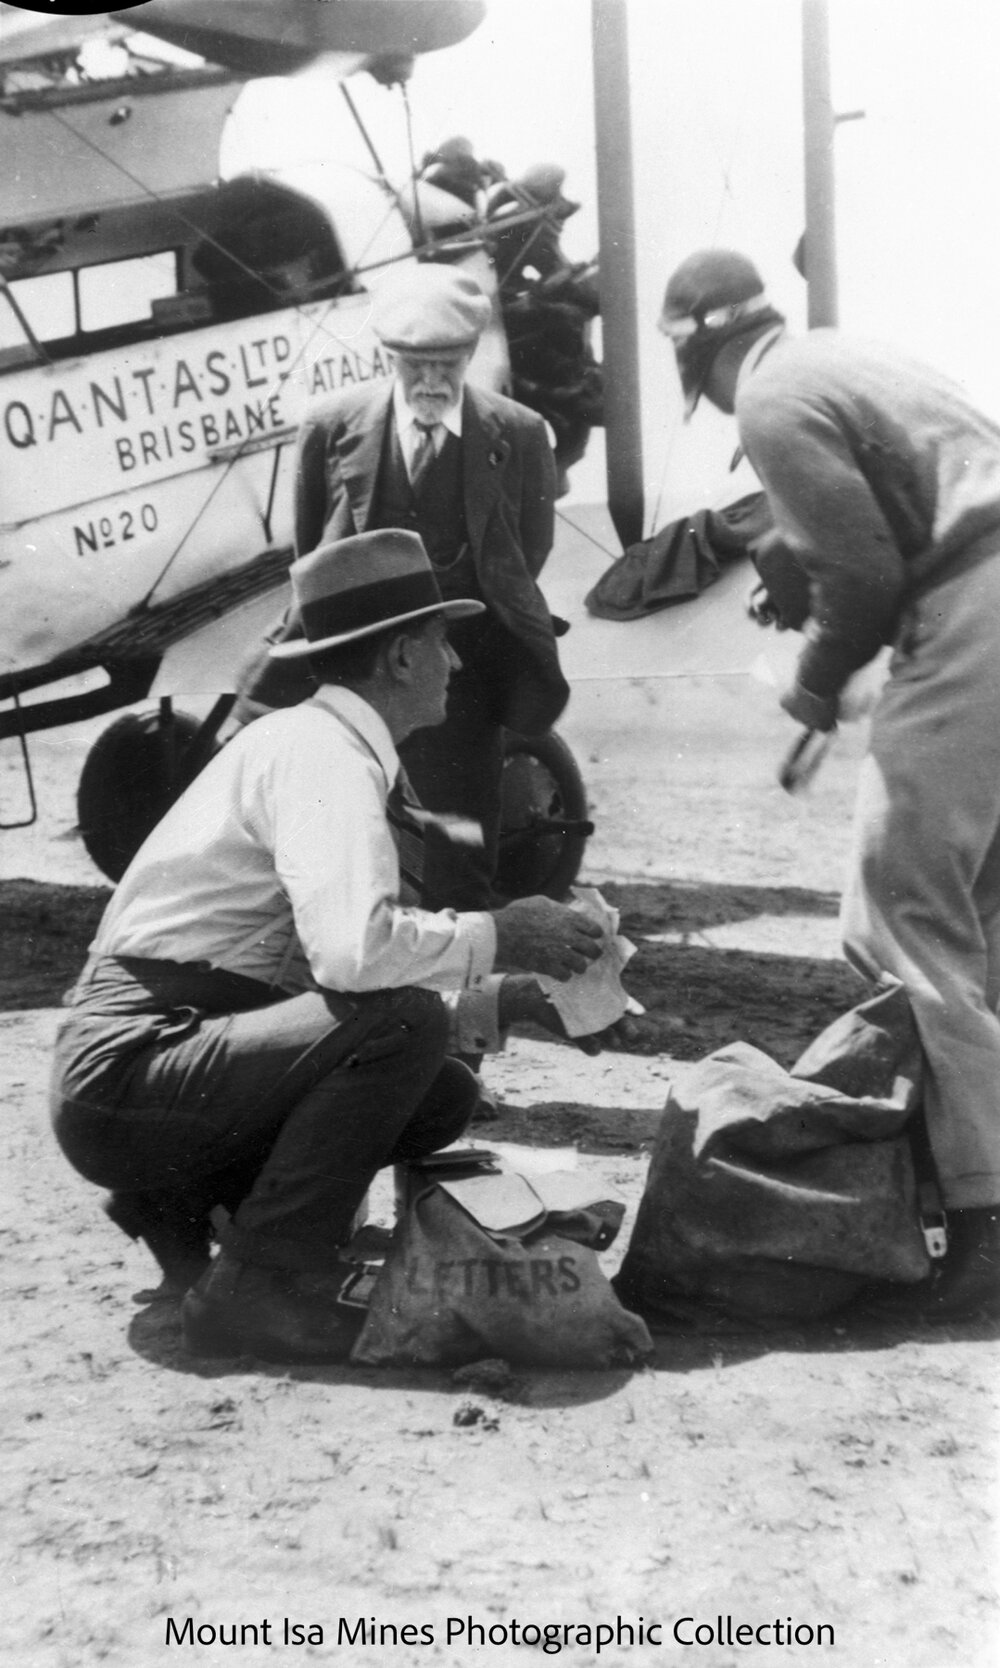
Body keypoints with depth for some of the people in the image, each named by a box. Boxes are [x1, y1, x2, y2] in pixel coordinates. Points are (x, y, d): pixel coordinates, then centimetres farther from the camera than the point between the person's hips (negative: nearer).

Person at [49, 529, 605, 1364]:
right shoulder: (318, 752, -16)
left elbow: (355, 965, 16)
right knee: (404, 1024, -25)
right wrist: (496, 936, -17)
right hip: (125, 1076, -9)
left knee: (441, 1097, 7)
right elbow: (353, 948, -32)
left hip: (175, 1057, 9)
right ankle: (263, 1281, -15)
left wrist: (503, 999, 6)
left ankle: (185, 1196, 11)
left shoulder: (329, 750, 14)